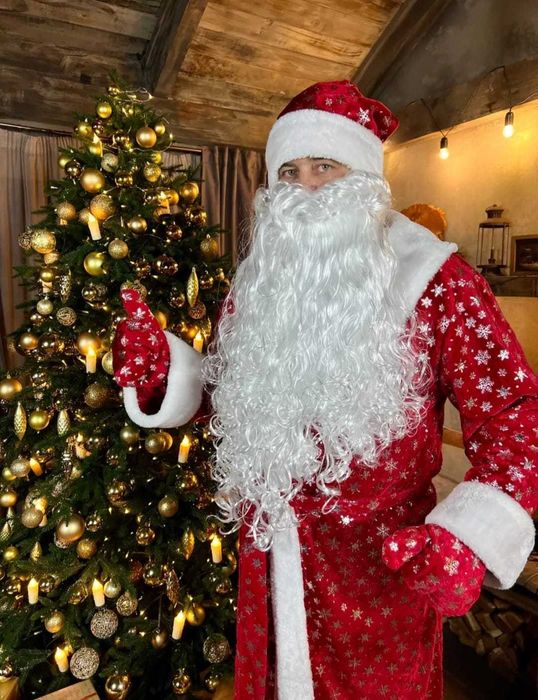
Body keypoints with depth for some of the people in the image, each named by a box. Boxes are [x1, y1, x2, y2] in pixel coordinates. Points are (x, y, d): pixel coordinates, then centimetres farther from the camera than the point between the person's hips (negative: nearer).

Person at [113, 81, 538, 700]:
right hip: (268, 555, 5)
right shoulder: (257, 278, 2)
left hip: (381, 565, -4)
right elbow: (228, 388, 8)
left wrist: (466, 538, -27)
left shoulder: (433, 278, -12)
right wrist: (162, 367, -12)